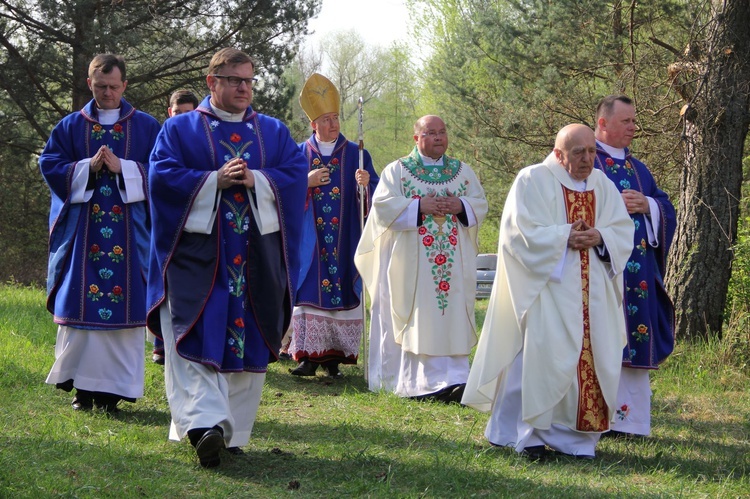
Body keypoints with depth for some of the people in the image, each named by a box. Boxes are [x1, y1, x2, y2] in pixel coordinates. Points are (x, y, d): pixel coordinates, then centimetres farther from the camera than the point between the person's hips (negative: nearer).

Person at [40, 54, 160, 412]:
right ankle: (83, 384, 6)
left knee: (125, 305, -4)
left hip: (128, 231, -1)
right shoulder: (70, 126, 10)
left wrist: (122, 167, -13)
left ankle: (114, 387, 1)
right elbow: (50, 166, 3)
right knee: (80, 303, -2)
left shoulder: (146, 127, 8)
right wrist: (88, 167, -13)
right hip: (81, 231, 1)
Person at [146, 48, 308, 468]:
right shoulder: (181, 129, 8)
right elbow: (162, 175, -5)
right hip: (197, 249, -2)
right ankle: (206, 423, -23)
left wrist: (255, 180, -14)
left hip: (256, 254, 2)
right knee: (196, 337, -15)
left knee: (249, 340, 2)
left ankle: (231, 432, 10)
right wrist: (215, 180, -14)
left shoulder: (274, 132, 15)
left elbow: (297, 173, 2)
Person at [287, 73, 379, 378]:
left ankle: (335, 357, 0)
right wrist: (308, 182, -10)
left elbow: (376, 193, 1)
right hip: (310, 240, 0)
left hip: (345, 238, 0)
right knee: (309, 292, -5)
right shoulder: (300, 154, 9)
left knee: (343, 293, -4)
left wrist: (366, 182, -21)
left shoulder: (355, 154, 6)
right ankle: (310, 356, -3)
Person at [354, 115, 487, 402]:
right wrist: (420, 206, -15)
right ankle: (424, 380, -4)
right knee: (421, 321, -6)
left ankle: (454, 379, -3)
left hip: (454, 263, 3)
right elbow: (383, 204, -7)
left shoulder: (463, 171, 14)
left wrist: (461, 205, -10)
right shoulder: (397, 171, 5)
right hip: (413, 263, -3)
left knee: (452, 317, -3)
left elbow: (481, 204, 11)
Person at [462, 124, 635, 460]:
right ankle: (532, 433, -2)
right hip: (547, 286, -5)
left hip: (593, 293, 5)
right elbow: (522, 231, -10)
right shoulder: (533, 181, -2)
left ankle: (577, 434, 9)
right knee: (541, 355, -10)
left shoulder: (603, 186, 13)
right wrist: (565, 237, -18)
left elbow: (623, 231, 9)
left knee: (593, 359, 1)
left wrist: (599, 237, -12)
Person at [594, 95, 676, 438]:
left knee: (632, 341, 4)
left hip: (637, 270, 6)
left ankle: (629, 416, 7)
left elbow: (667, 210, 16)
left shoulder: (638, 169, 20)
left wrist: (646, 205, -5)